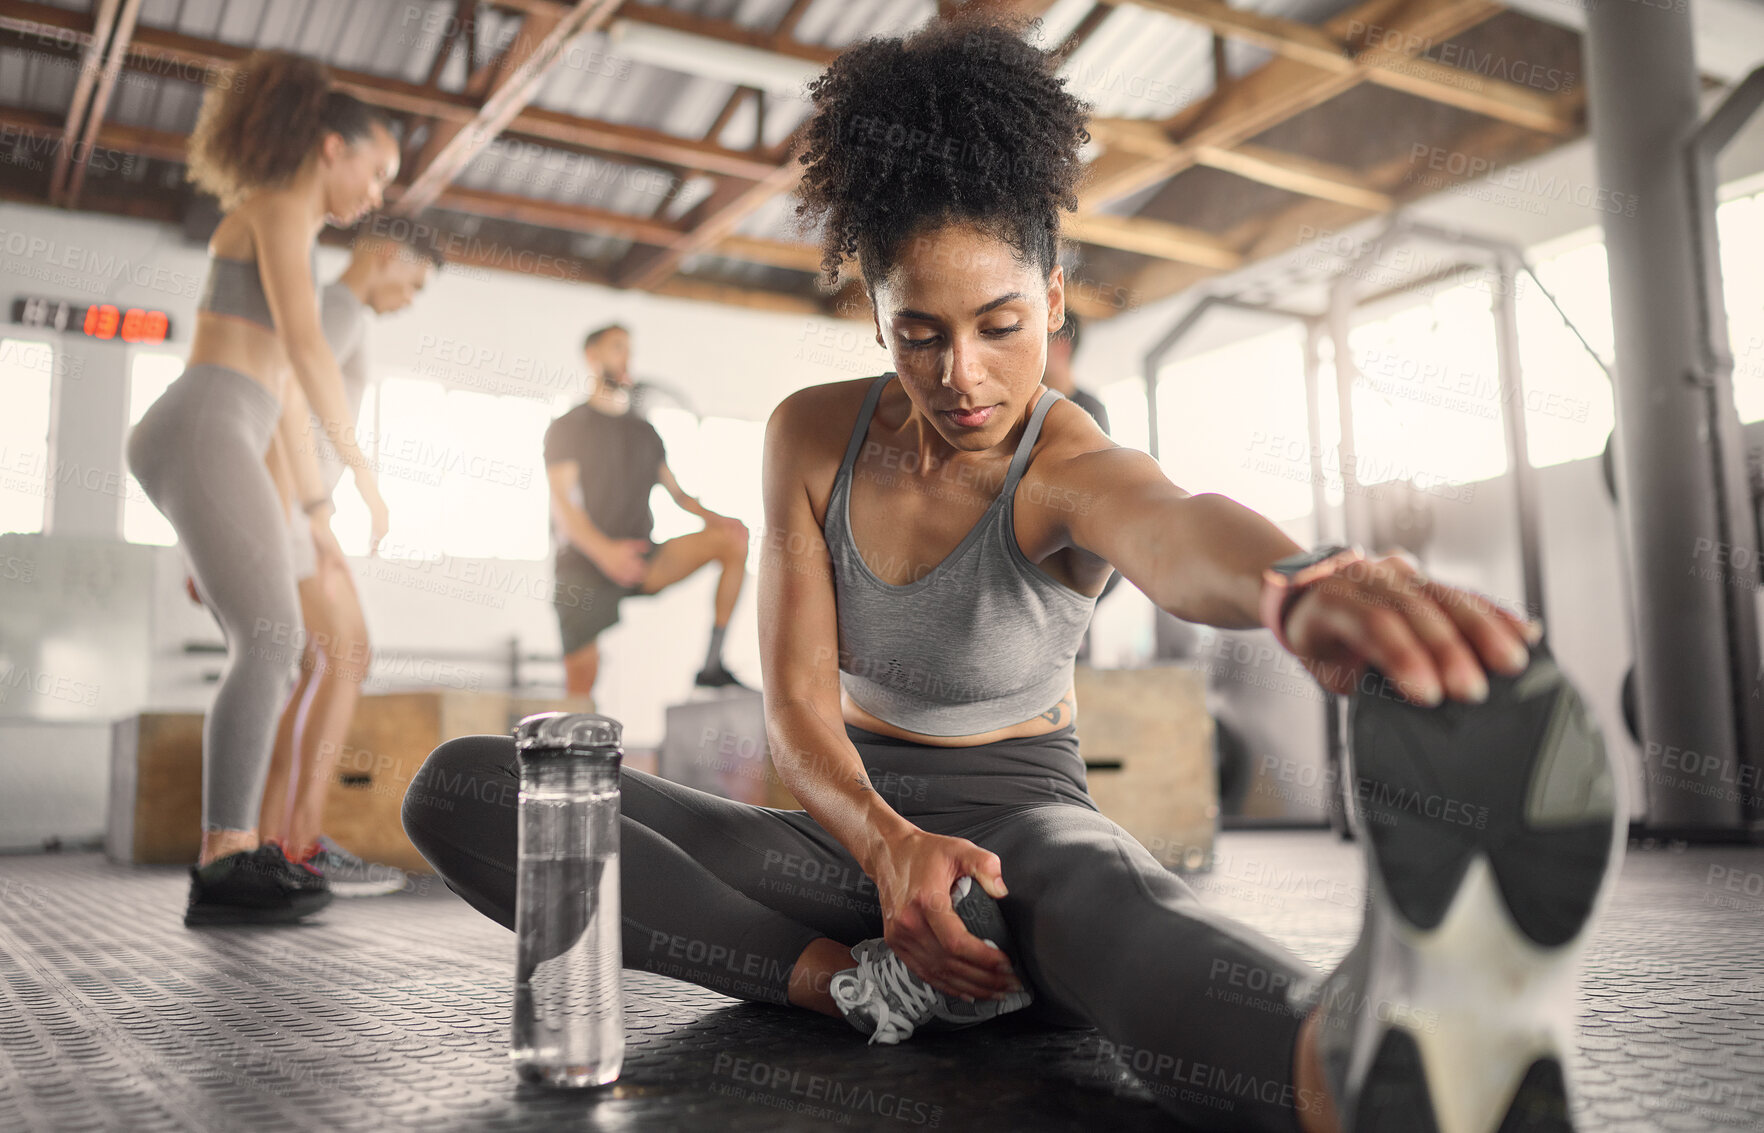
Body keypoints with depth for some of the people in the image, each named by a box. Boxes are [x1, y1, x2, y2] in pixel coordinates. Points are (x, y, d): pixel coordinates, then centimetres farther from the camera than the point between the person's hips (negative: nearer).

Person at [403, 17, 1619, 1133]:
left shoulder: (1070, 469, -15)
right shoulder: (813, 436, -3)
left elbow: (1178, 534, -42)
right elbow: (796, 702, -9)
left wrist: (1308, 583, -69)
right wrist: (889, 845, -32)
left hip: (1018, 815, -3)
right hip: (852, 825, 4)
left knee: (1098, 890, -45)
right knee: (462, 786, -17)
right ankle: (852, 980, -30)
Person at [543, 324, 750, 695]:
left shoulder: (645, 432, 20)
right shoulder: (566, 428, 4)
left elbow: (675, 491, 17)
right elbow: (561, 503, -9)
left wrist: (714, 518, -7)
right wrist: (604, 550, -27)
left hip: (643, 564, 4)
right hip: (585, 568, -4)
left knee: (734, 538, -16)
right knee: (579, 690, -13)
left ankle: (712, 665, -17)